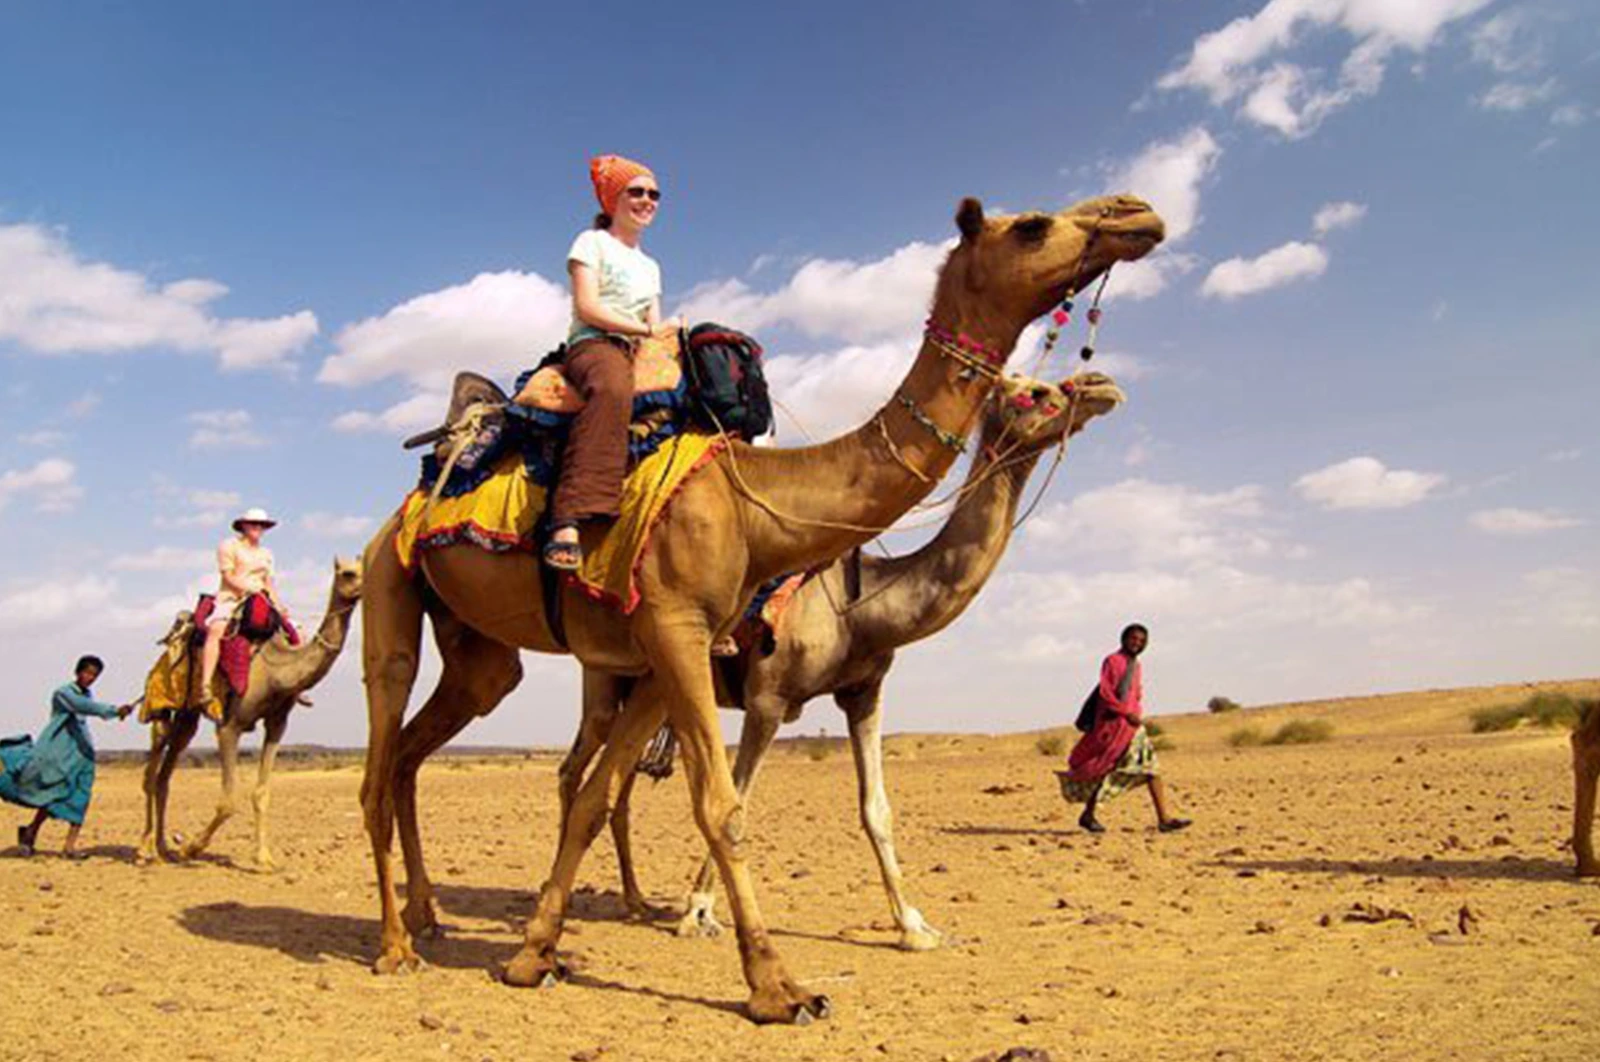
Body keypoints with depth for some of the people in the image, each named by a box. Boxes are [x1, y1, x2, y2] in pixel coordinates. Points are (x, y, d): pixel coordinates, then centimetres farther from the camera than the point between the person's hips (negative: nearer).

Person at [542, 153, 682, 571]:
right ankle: (568, 520, -57)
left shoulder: (650, 266, 30)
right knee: (612, 388, -43)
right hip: (593, 346, -8)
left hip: (639, 354, 8)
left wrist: (669, 334, 0)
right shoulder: (592, 242, 9)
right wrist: (646, 330, -12)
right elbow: (587, 308, -4)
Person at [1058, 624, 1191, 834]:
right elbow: (1104, 692, -17)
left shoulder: (1136, 665, 15)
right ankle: (1087, 815, 12)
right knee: (1107, 771, -3)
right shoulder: (1112, 661, -9)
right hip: (1113, 724, -8)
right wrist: (1127, 713, -19)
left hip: (1133, 724, 8)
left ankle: (1164, 819, -4)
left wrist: (1137, 714, 13)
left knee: (1151, 768, -2)